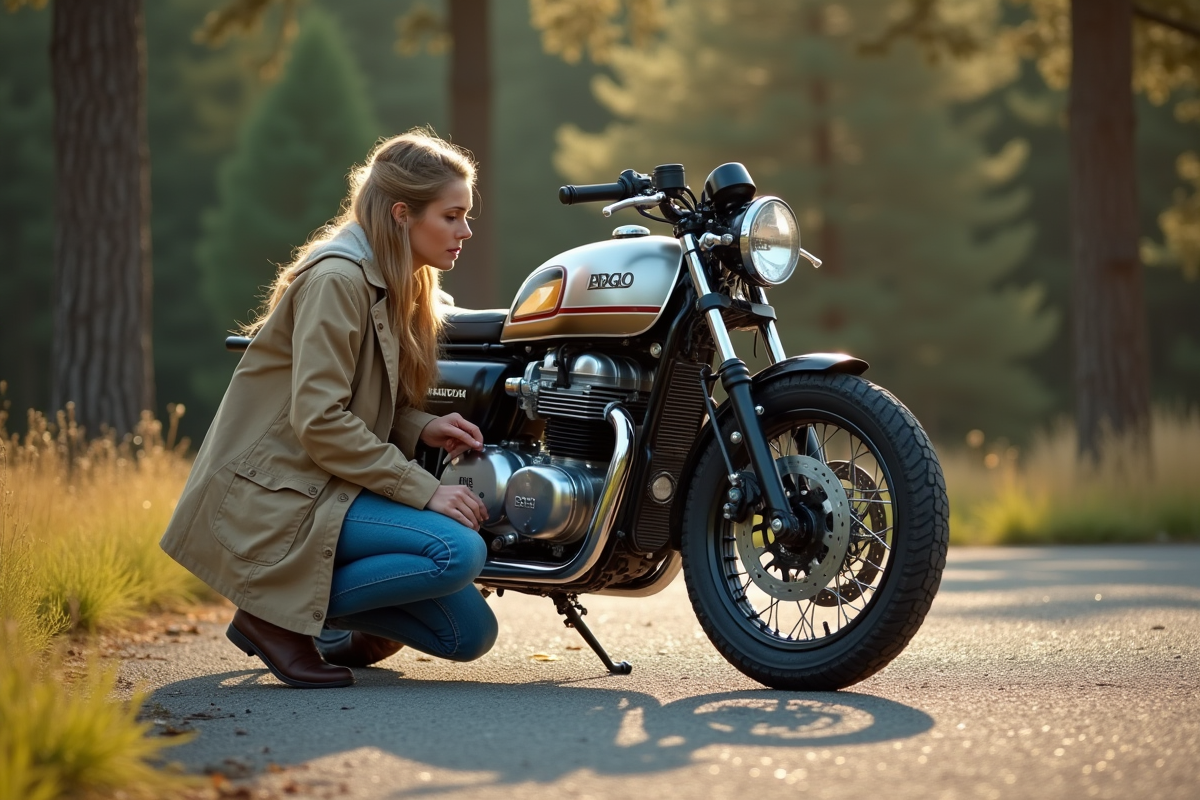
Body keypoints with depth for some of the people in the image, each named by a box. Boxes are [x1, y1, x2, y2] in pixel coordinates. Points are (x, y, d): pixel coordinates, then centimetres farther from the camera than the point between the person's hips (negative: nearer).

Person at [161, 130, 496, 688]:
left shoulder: (393, 285, 14)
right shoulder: (337, 278, -15)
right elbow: (318, 420, -22)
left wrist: (423, 426, 0)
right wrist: (423, 491, -22)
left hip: (328, 485, 9)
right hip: (273, 495, -9)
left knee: (470, 634, 0)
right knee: (458, 551, -27)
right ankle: (275, 614, -14)